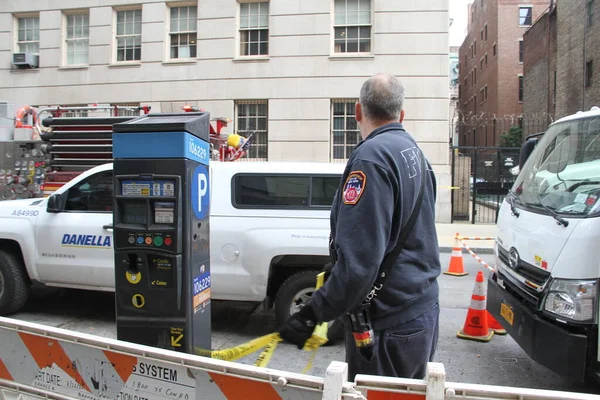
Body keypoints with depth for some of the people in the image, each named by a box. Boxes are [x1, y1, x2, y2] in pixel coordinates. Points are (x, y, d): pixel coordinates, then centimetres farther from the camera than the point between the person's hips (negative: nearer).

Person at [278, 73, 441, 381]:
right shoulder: (413, 151, 10)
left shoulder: (371, 156, -20)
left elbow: (359, 258, -27)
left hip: (388, 325, -9)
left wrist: (312, 314, -20)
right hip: (424, 310, 9)